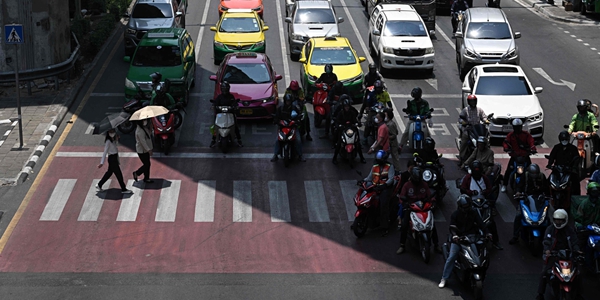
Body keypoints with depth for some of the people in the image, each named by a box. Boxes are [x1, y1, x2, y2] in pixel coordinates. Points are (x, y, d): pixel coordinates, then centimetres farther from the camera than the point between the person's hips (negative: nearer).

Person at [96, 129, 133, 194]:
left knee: (109, 172, 20)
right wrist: (102, 163, -25)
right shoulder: (108, 141, -19)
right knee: (119, 174, -2)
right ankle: (123, 189, 8)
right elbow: (105, 152, -22)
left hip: (115, 158, 10)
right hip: (112, 159, -10)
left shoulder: (113, 140, 6)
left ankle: (99, 185, 32)